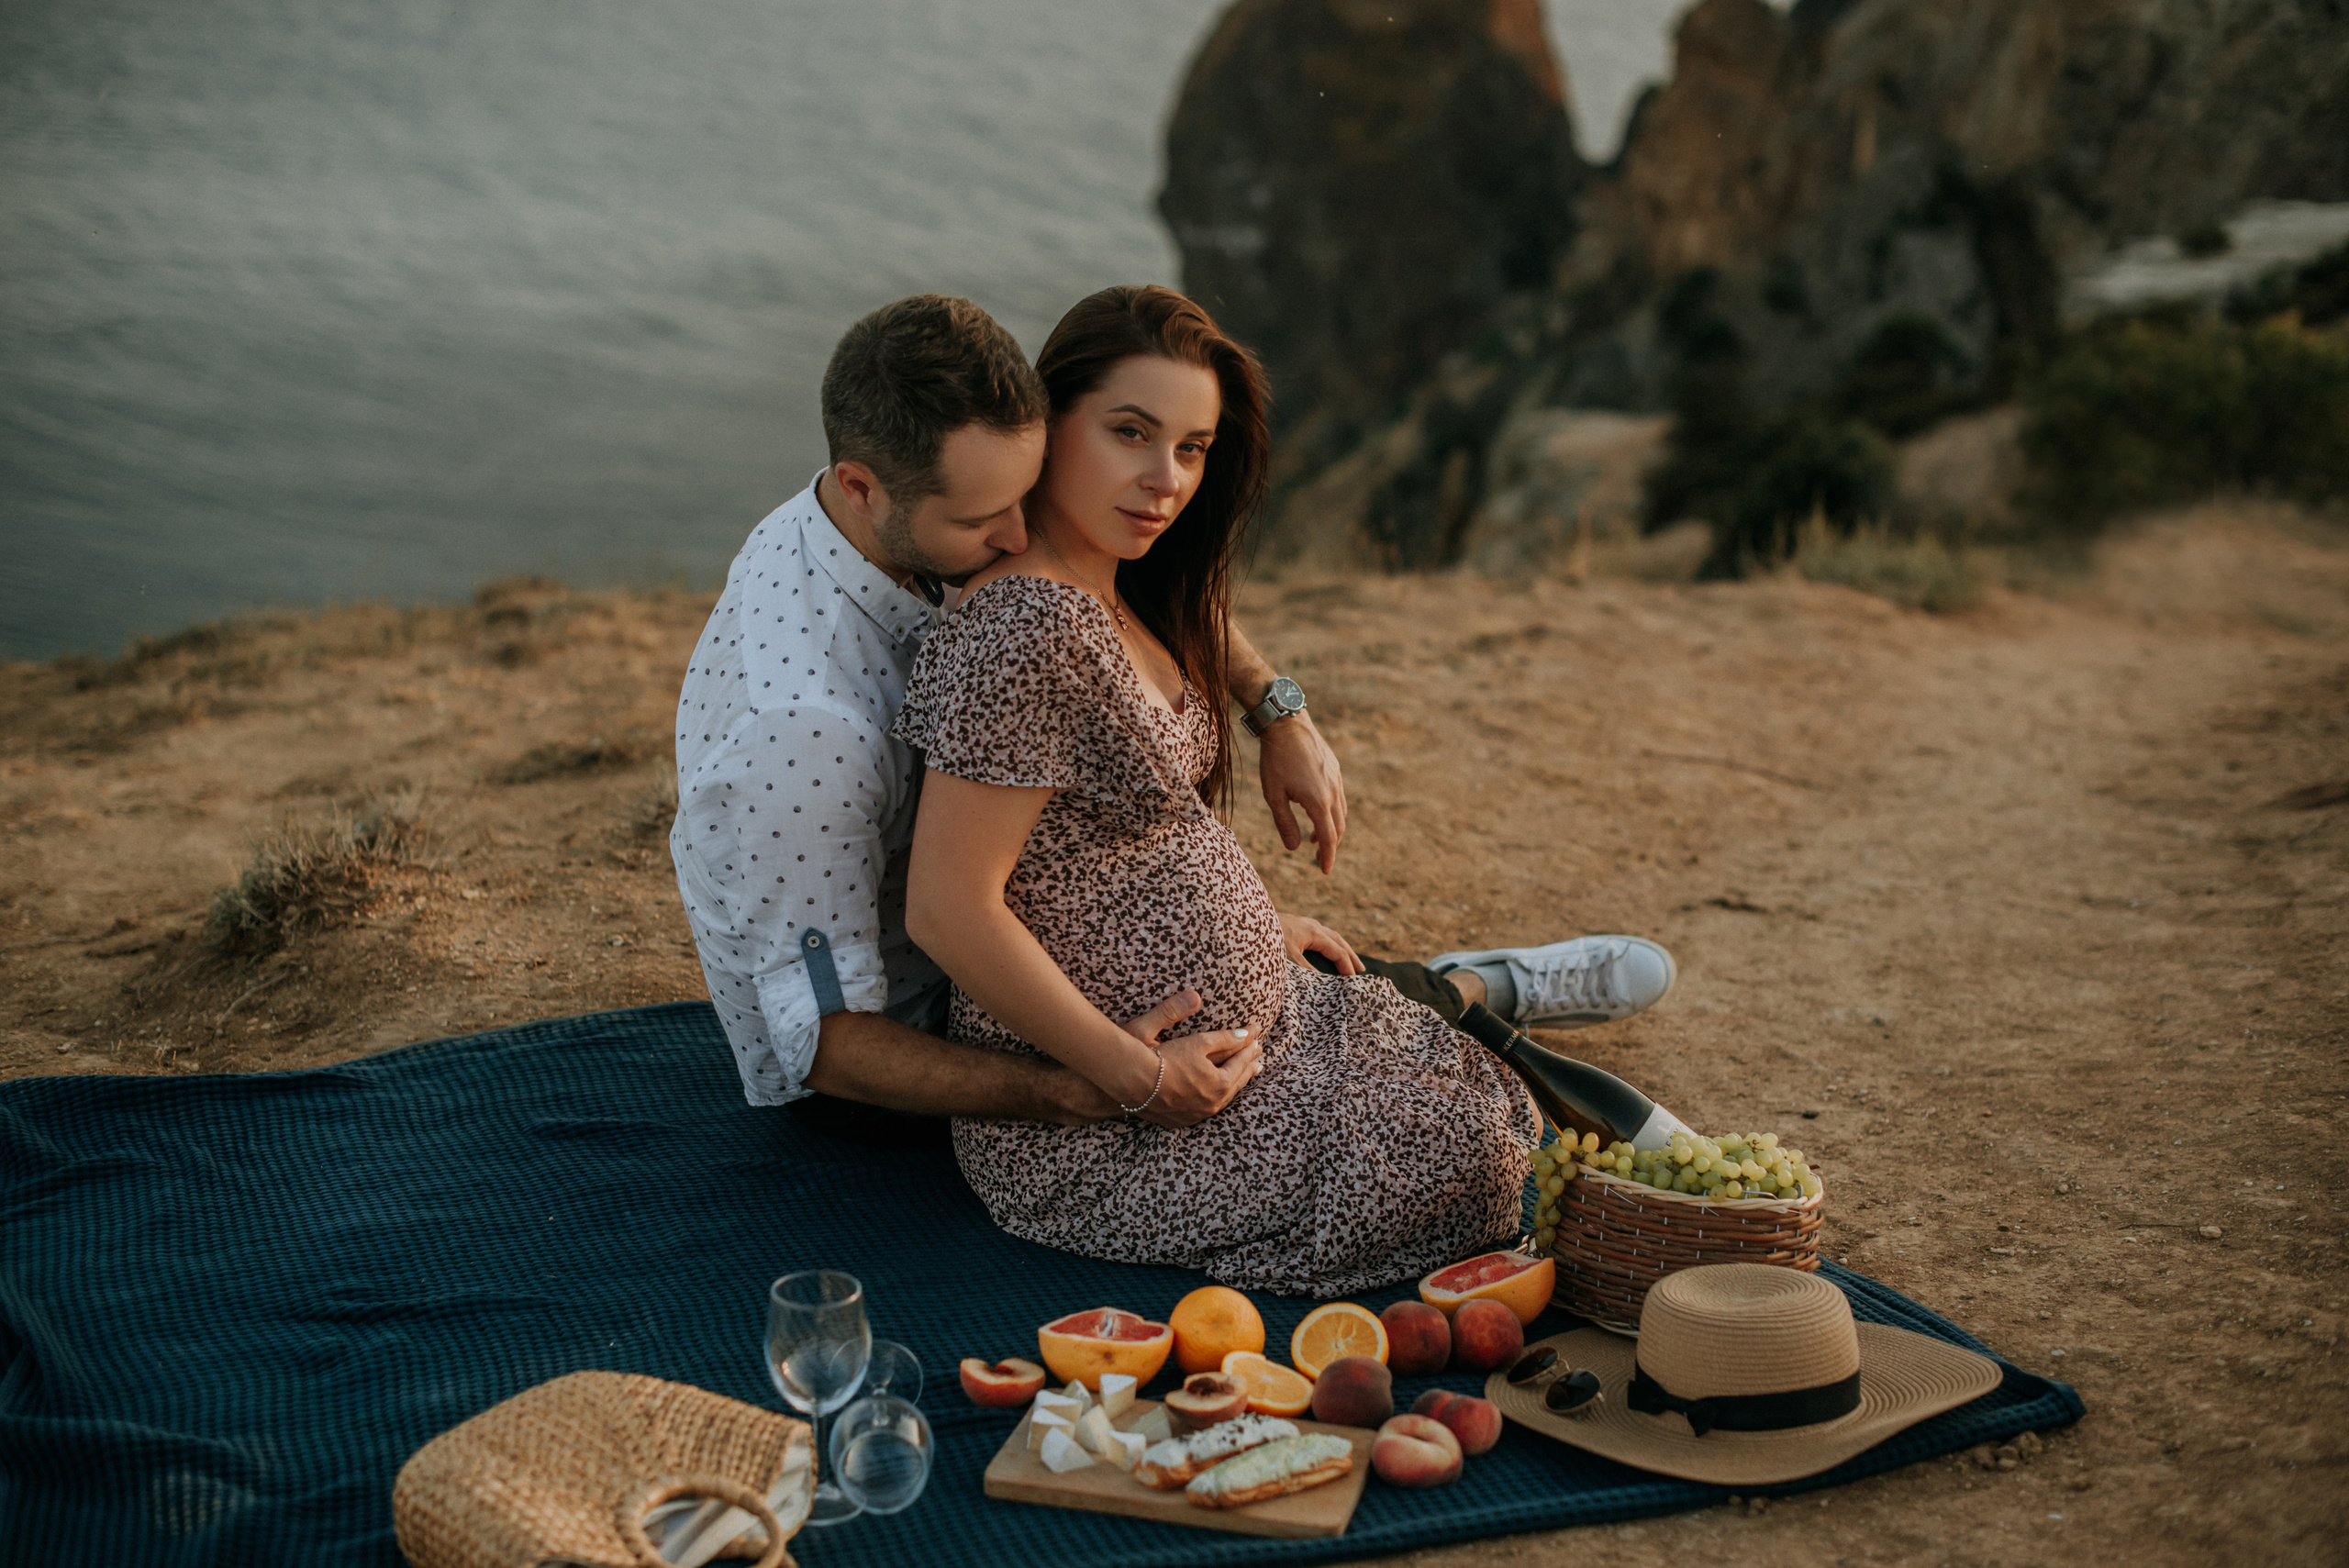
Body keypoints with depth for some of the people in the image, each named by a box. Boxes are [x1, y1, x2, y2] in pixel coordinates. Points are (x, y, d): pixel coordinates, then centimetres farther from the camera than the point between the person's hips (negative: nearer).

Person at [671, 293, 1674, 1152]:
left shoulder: (896, 524, -13)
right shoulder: (801, 719, -40)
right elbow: (828, 1043, -36)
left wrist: (1280, 713, -8)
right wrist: (1088, 1094, -45)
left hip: (925, 949, 8)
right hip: (852, 1074, -8)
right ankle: (1458, 993, 24)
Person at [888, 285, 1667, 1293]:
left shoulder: (1115, 602, 9)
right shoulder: (1029, 630, -24)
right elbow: (947, 910, -27)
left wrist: (1262, 933, 15)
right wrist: (1143, 1080, -22)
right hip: (1085, 1138, -10)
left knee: (1470, 1084, 10)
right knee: (1461, 1151, -11)